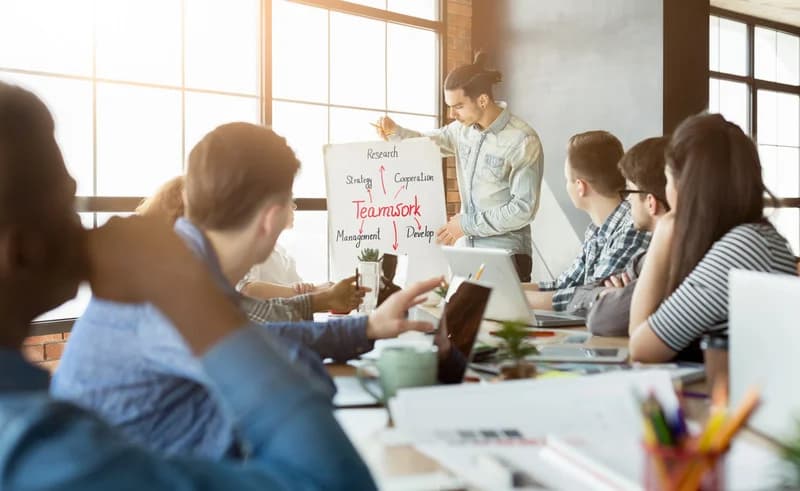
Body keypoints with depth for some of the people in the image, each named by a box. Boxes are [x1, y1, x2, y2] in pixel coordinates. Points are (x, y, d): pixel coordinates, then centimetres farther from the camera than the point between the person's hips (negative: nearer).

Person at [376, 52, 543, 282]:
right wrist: (396, 132, 3)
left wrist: (467, 224, -15)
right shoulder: (463, 129, 4)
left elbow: (523, 208, -17)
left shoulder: (523, 141, -16)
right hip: (468, 249, 6)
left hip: (506, 256, -6)